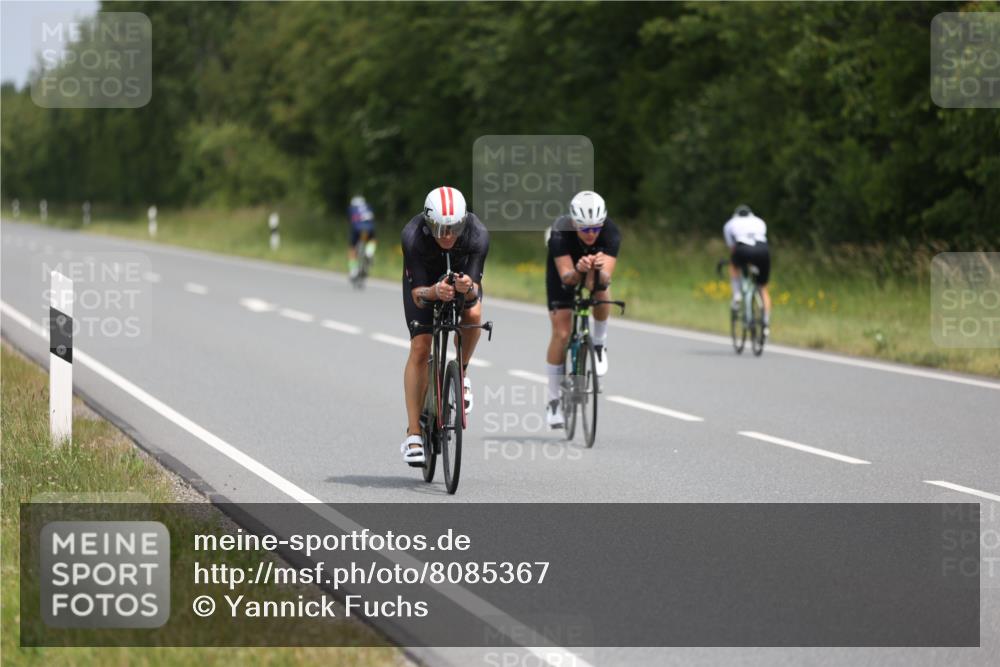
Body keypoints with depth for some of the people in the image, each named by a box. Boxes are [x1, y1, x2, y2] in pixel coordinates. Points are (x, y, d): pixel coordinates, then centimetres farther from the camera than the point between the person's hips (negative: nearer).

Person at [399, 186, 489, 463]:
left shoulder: (478, 234, -35)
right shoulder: (413, 236, -37)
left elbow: (475, 290, -32)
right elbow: (418, 295, -34)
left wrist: (468, 288, -55)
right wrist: (435, 292, -55)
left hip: (461, 274, 1)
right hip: (424, 281, -1)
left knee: (473, 314, -31)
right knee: (420, 349, -13)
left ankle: (461, 372, -1)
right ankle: (413, 435, -9)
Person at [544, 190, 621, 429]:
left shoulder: (611, 233, -34)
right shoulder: (560, 233, -38)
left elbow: (606, 278, -41)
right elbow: (566, 277, -43)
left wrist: (599, 271, -63)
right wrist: (578, 270, -65)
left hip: (597, 267, 1)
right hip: (565, 268, -1)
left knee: (602, 292, -34)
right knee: (561, 334, -11)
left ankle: (599, 344, -5)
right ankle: (554, 399, 1)